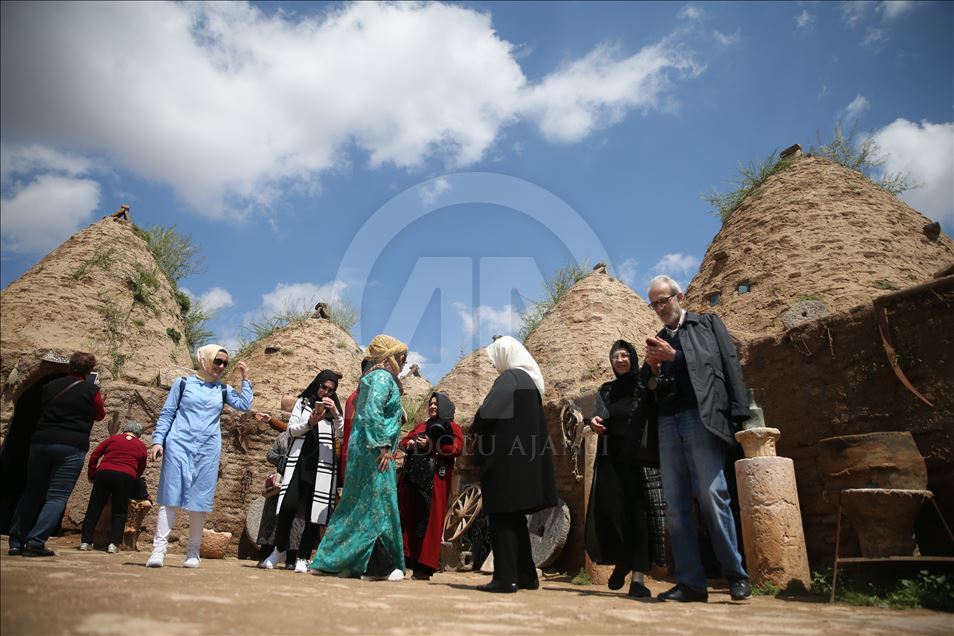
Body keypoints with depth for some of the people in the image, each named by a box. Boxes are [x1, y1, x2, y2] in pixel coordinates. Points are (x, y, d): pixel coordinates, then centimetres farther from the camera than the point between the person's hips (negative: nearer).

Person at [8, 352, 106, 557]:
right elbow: (100, 415, 13)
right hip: (71, 447, -5)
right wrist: (99, 398, 29)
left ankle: (16, 542, 18)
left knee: (32, 493, 15)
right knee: (57, 497, -1)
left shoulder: (51, 386, 11)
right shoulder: (92, 390, -2)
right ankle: (35, 543, -8)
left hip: (41, 442, 5)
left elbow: (42, 410, 25)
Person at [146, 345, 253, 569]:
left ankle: (193, 552, 10)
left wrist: (245, 378, 0)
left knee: (199, 500, 3)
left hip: (207, 451, 2)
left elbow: (244, 405, -1)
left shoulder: (222, 389, 12)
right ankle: (159, 549, -3)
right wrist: (157, 440, -3)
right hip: (179, 446, -2)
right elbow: (166, 414, 6)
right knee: (171, 497, -4)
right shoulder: (183, 383, 6)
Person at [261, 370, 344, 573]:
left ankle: (303, 558, 9)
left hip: (322, 464, 0)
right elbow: (291, 429, 6)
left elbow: (341, 434, 4)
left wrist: (336, 413, -11)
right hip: (299, 460, 0)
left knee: (313, 512, -2)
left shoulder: (334, 407, 14)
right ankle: (280, 549, 13)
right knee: (288, 505, -9)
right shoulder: (303, 402, 13)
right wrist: (309, 423, -12)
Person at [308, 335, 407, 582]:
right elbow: (373, 412, -22)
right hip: (373, 451, -10)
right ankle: (378, 566, 0)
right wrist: (383, 446, -22)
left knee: (356, 505, 13)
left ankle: (332, 561, 19)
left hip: (361, 450, 10)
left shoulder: (373, 378, 21)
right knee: (378, 504, -6)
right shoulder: (382, 377, -9)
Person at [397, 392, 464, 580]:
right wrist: (409, 444, -4)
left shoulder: (452, 427, 7)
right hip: (412, 477, 5)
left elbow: (456, 449, -8)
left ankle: (424, 567, -4)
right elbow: (403, 442, 19)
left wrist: (432, 445, -17)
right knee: (408, 518, -1)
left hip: (435, 480, -5)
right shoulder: (421, 426, 24)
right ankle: (404, 560, 3)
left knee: (429, 520, -7)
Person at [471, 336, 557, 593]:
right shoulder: (530, 379, 16)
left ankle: (505, 577, 1)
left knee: (502, 516, -2)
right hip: (525, 456, 9)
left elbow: (487, 411, -21)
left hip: (506, 457, -9)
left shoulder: (509, 378, -12)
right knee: (514, 517, 15)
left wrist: (475, 429, 0)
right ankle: (526, 575, 20)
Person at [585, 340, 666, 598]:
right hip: (610, 459, 2)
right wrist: (594, 423, -5)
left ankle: (637, 577, -2)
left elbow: (656, 420, -4)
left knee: (637, 514, -7)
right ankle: (621, 561, 18)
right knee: (607, 512, -8)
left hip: (638, 459, -2)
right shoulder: (605, 391, 14)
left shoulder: (645, 389, 5)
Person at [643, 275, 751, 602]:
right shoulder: (658, 340, 22)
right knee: (675, 505, 1)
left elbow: (730, 364, 1)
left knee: (712, 496, -11)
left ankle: (736, 575, 4)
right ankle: (690, 582, 6)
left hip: (701, 418, -4)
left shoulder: (708, 323, 12)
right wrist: (653, 367, -2)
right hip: (668, 424, 5)